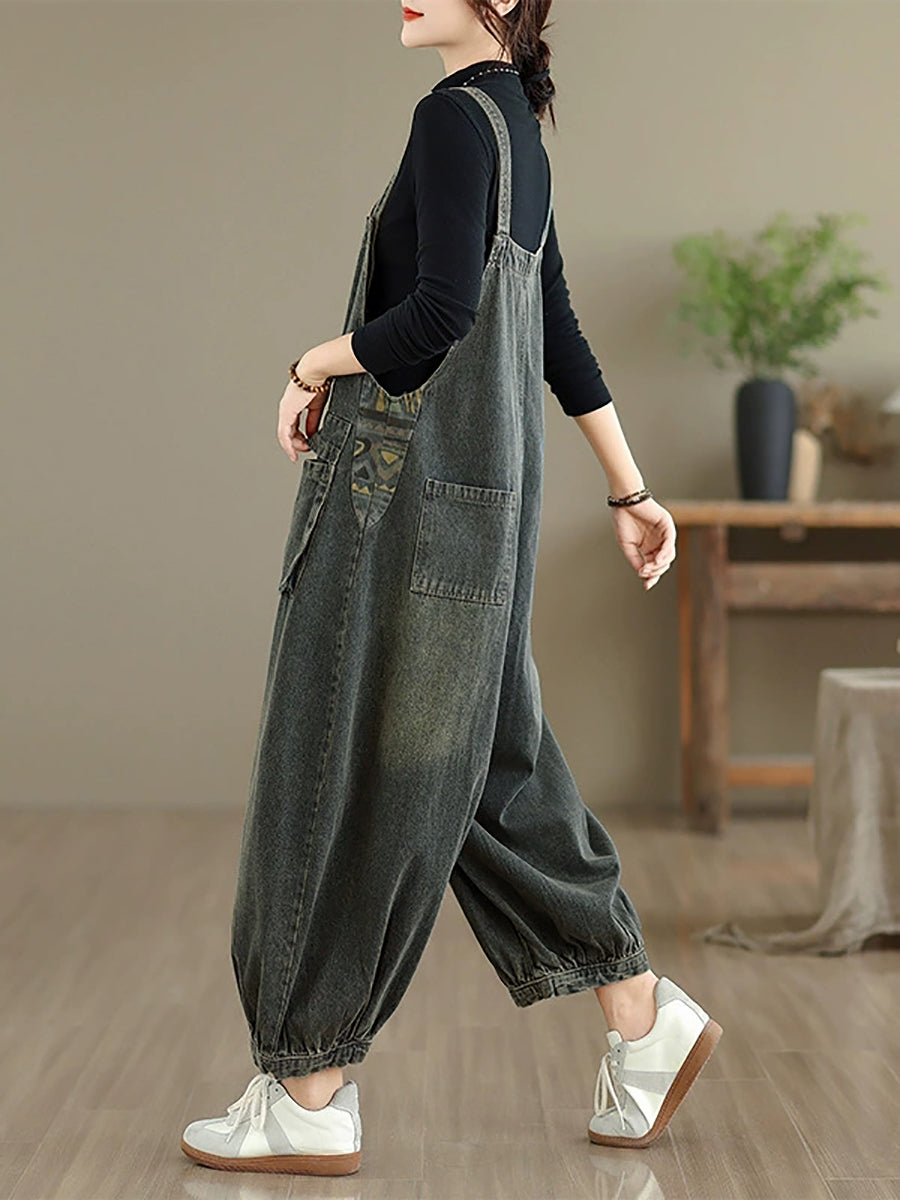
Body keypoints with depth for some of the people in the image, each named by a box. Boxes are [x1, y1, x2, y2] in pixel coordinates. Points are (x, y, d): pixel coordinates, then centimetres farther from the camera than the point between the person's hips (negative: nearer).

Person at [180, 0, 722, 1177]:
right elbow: (560, 338, 20)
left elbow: (441, 313, -23)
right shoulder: (517, 135, 17)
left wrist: (315, 364, -6)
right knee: (485, 767, 16)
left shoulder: (458, 116, -12)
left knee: (350, 778, -1)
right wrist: (630, 490, 22)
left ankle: (310, 1100, 11)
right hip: (477, 488, 10)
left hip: (409, 493, -9)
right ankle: (645, 1020, 22)